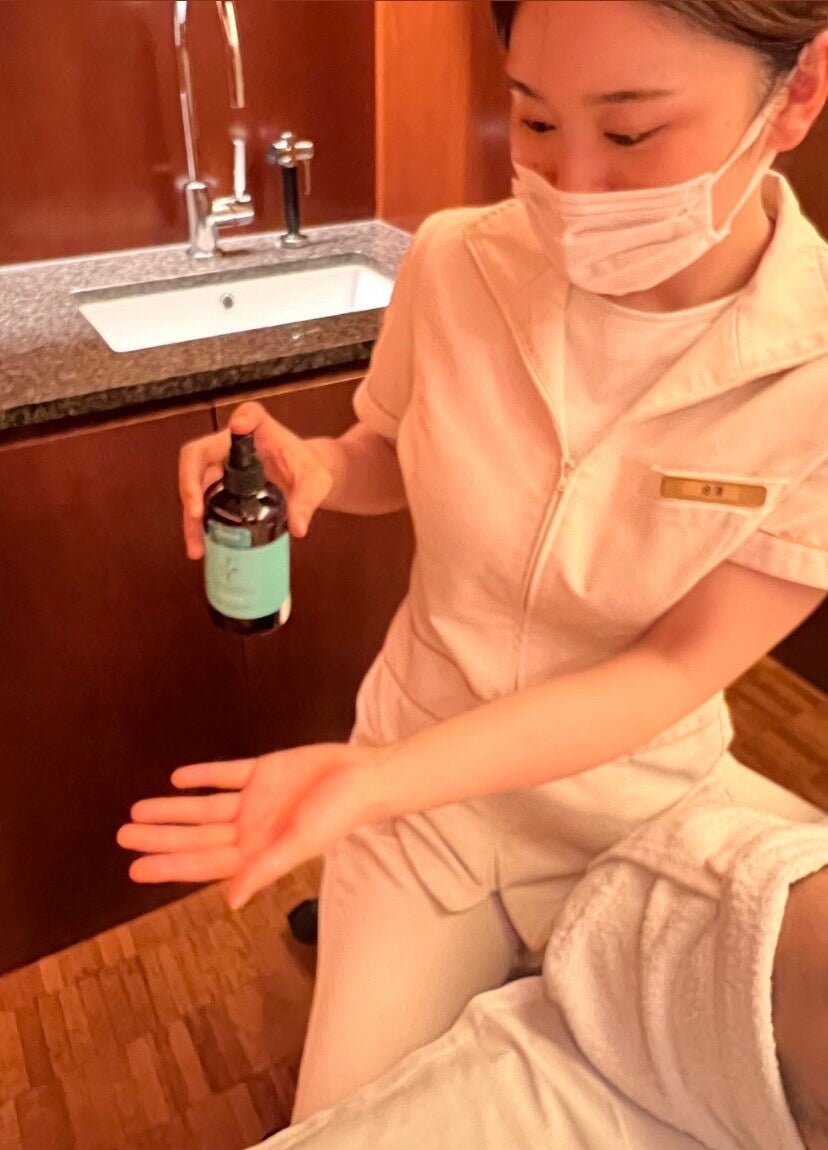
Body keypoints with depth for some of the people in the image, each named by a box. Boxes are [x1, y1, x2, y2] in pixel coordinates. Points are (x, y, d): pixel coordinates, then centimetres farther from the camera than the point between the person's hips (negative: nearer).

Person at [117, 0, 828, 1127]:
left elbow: (676, 669, -21)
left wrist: (371, 778, -32)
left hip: (627, 822, 0)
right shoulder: (456, 264, -16)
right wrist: (309, 464, -22)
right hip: (410, 786, 2)